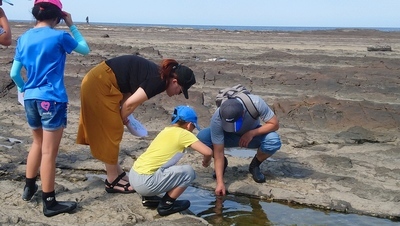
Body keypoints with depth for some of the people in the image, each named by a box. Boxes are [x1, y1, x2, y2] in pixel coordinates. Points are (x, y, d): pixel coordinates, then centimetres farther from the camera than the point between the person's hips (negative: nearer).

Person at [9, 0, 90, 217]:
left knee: (38, 143, 26)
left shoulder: (23, 39, 6)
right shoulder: (59, 36, -9)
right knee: (49, 152, -1)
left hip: (30, 99, 6)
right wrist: (72, 26, 11)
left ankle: (29, 187, 37)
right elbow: (85, 49, 8)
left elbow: (14, 73, 8)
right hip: (52, 100, -6)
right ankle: (49, 203, 7)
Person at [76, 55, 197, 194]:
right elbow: (130, 104, -15)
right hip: (100, 85, -10)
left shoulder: (156, 75, 12)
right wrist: (122, 119, 3)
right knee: (111, 132, -1)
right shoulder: (159, 81, -16)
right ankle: (112, 181, 10)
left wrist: (121, 117, 3)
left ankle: (117, 172, 28)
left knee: (108, 131, 16)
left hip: (98, 81, 10)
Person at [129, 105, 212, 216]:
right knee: (188, 172, -4)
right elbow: (208, 152, -12)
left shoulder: (167, 130, 17)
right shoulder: (183, 133, -5)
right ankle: (166, 205, 6)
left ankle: (148, 197, 21)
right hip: (145, 182, -9)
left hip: (134, 175, 9)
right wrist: (206, 162, 10)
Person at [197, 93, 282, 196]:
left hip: (253, 134, 0)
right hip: (229, 137, 0)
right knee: (202, 137, -29)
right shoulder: (217, 120, -34)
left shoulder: (256, 102, -36)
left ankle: (255, 165, -2)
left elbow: (275, 124, -24)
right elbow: (218, 153, -29)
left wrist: (251, 133, -35)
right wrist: (220, 182, -32)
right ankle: (223, 163, 1)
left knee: (274, 141, -34)